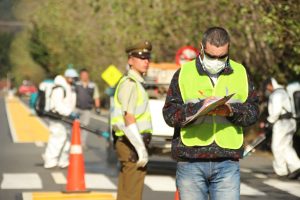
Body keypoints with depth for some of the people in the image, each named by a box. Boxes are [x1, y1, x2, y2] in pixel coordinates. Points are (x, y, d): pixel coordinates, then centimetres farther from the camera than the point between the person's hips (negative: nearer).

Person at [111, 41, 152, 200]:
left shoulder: (137, 83, 19)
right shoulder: (130, 84, -12)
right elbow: (128, 118, -21)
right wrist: (141, 149, -23)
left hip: (130, 144, 10)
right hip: (132, 145, -10)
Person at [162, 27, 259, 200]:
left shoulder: (240, 73, 11)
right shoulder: (184, 73, 5)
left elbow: (253, 111, 6)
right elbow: (169, 113, -2)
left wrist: (231, 111, -14)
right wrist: (199, 107, -17)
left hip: (228, 161, 1)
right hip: (190, 161, -1)